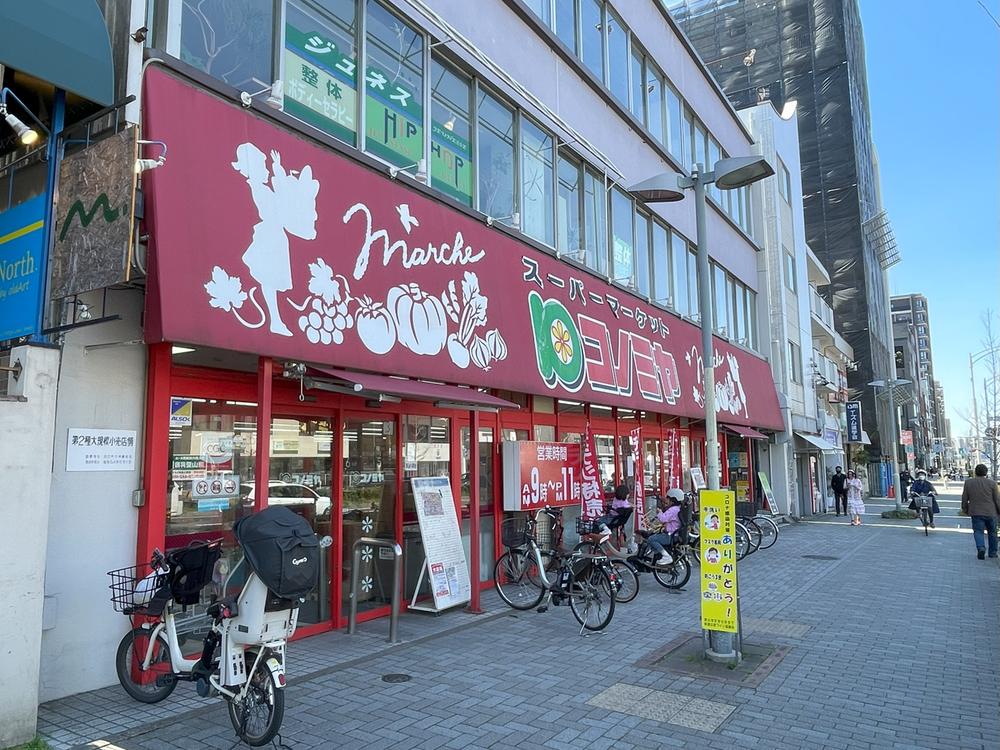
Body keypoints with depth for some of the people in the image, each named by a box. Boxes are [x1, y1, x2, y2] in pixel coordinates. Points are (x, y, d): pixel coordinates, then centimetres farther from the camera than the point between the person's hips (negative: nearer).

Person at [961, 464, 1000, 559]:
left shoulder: (968, 482, -1)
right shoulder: (992, 483, -6)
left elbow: (964, 498, 4)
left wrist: (965, 509, 16)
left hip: (976, 513, 0)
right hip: (991, 512, 0)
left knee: (978, 531, 1)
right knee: (992, 532, 15)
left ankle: (981, 547, -24)